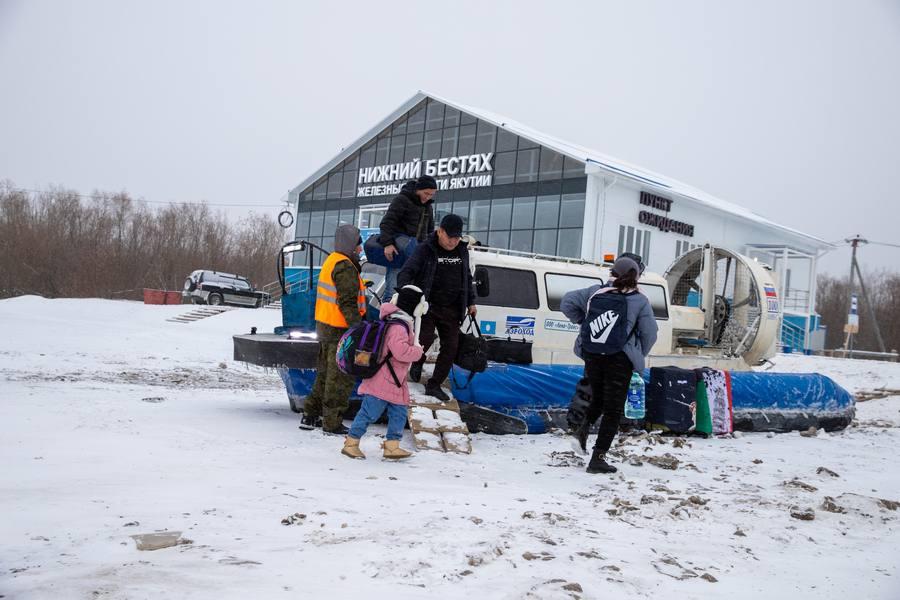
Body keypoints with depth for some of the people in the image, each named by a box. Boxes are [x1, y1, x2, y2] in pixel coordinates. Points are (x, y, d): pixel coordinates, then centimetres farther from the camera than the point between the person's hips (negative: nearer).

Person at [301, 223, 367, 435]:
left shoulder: (331, 261, 14)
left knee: (325, 373, 19)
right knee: (341, 378, -1)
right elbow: (347, 303, -22)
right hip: (339, 330, -10)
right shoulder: (345, 268, -17)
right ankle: (332, 423, 6)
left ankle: (310, 416, 25)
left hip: (324, 326, 10)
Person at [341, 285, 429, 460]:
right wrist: (418, 351, -15)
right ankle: (351, 443, 8)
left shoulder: (403, 324, 11)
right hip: (383, 380, -10)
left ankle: (392, 446, 16)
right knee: (369, 413, -2)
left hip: (394, 381, 10)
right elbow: (401, 351, -32)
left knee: (399, 412, 10)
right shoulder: (398, 327, -22)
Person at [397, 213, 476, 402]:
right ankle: (417, 363, 16)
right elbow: (406, 273, -14)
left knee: (450, 347, 2)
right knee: (426, 338, -20)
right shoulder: (425, 250, -7)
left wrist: (471, 302, 20)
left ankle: (434, 385, 15)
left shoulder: (462, 251, 9)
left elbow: (467, 278, 22)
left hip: (451, 310, 5)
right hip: (428, 306, -5)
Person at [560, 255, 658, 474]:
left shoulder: (596, 291, 6)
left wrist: (583, 321, 14)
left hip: (592, 356, 4)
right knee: (612, 410, 3)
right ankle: (598, 458, 0)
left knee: (597, 398, 27)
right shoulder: (640, 301, -2)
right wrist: (639, 355, 15)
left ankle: (585, 427, 2)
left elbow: (567, 303, 5)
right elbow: (649, 334, -1)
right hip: (620, 360, -3)